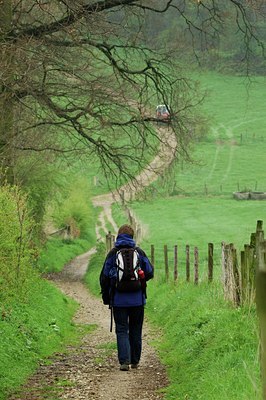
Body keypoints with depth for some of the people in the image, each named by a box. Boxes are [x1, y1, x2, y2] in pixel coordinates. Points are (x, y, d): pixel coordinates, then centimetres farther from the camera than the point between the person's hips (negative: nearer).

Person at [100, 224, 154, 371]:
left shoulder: (112, 254, -3)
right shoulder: (139, 252, 0)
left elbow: (104, 277, -1)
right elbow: (150, 273, 4)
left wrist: (105, 297, 9)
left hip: (119, 299, -1)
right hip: (137, 299, 1)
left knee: (121, 330, 1)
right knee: (136, 330, 13)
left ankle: (125, 361, -12)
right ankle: (135, 361, 19)